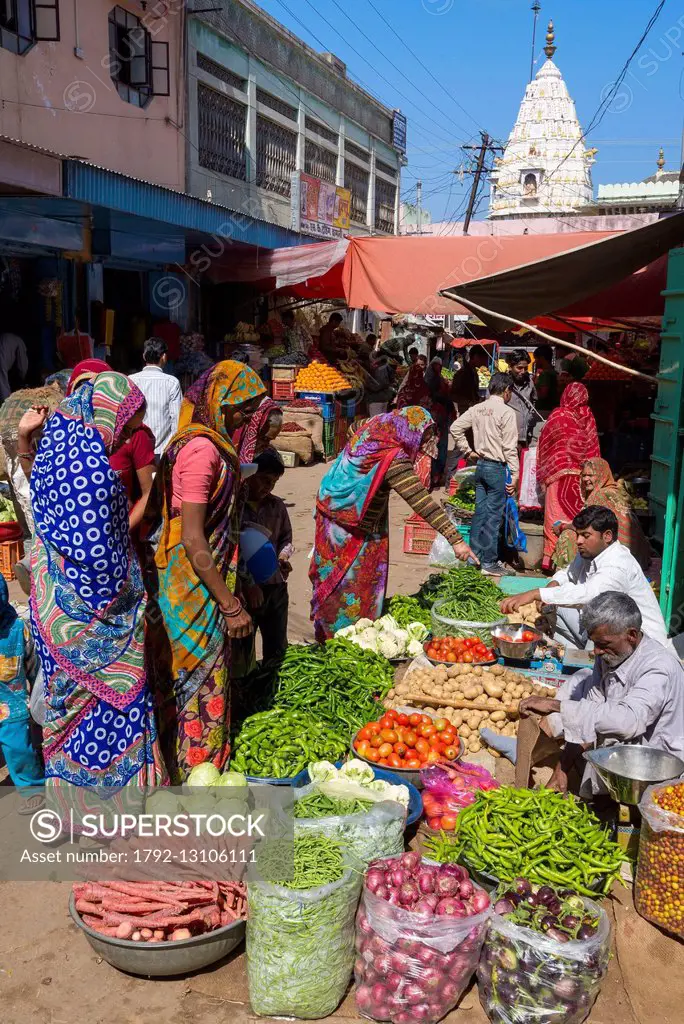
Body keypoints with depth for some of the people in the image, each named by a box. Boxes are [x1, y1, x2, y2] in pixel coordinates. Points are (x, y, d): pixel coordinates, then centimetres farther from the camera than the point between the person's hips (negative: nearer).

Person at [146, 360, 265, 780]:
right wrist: (231, 605, -19)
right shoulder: (202, 449, -20)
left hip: (206, 579, 10)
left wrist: (239, 585, 20)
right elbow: (193, 541, -23)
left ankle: (186, 770, 34)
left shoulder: (208, 443, 10)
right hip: (195, 586, -10)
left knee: (199, 678, 19)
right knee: (201, 682, 3)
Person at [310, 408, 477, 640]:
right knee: (354, 594, 3)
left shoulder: (371, 436, -1)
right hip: (352, 534, -9)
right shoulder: (392, 458, -27)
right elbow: (422, 502, -32)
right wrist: (456, 540, -32)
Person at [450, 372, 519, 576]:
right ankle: (490, 563, 3)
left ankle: (475, 557, 19)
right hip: (497, 467, -7)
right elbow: (510, 447, -14)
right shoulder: (506, 412, -12)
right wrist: (515, 474, -11)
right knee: (494, 515, -1)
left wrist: (467, 451, 13)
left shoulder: (477, 409, 7)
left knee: (480, 512, 13)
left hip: (480, 465, 7)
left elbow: (455, 428, 7)